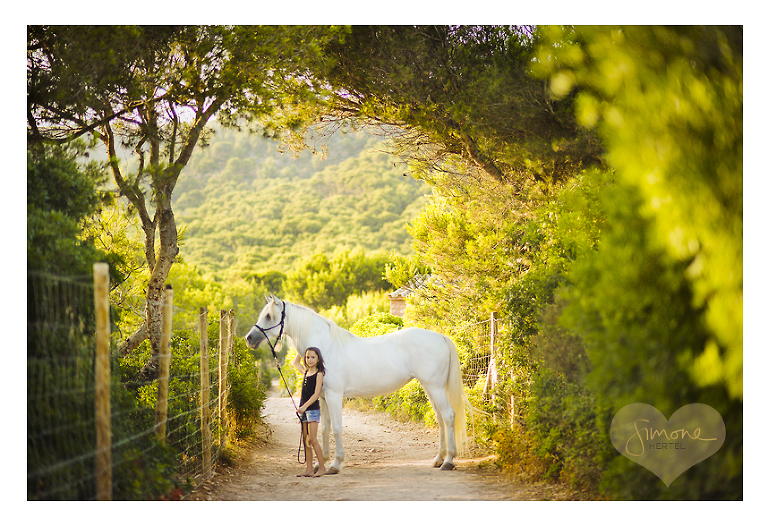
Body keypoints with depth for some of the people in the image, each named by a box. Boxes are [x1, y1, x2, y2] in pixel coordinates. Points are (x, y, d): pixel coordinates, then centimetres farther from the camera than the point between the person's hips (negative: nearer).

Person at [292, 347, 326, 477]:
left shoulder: (319, 374, -7)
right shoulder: (306, 372, 13)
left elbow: (316, 394, -16)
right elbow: (295, 362, 32)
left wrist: (305, 406, -23)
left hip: (313, 409, -7)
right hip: (303, 409, 7)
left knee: (312, 440, -11)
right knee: (306, 440, 6)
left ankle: (322, 467, -5)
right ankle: (309, 469, 8)